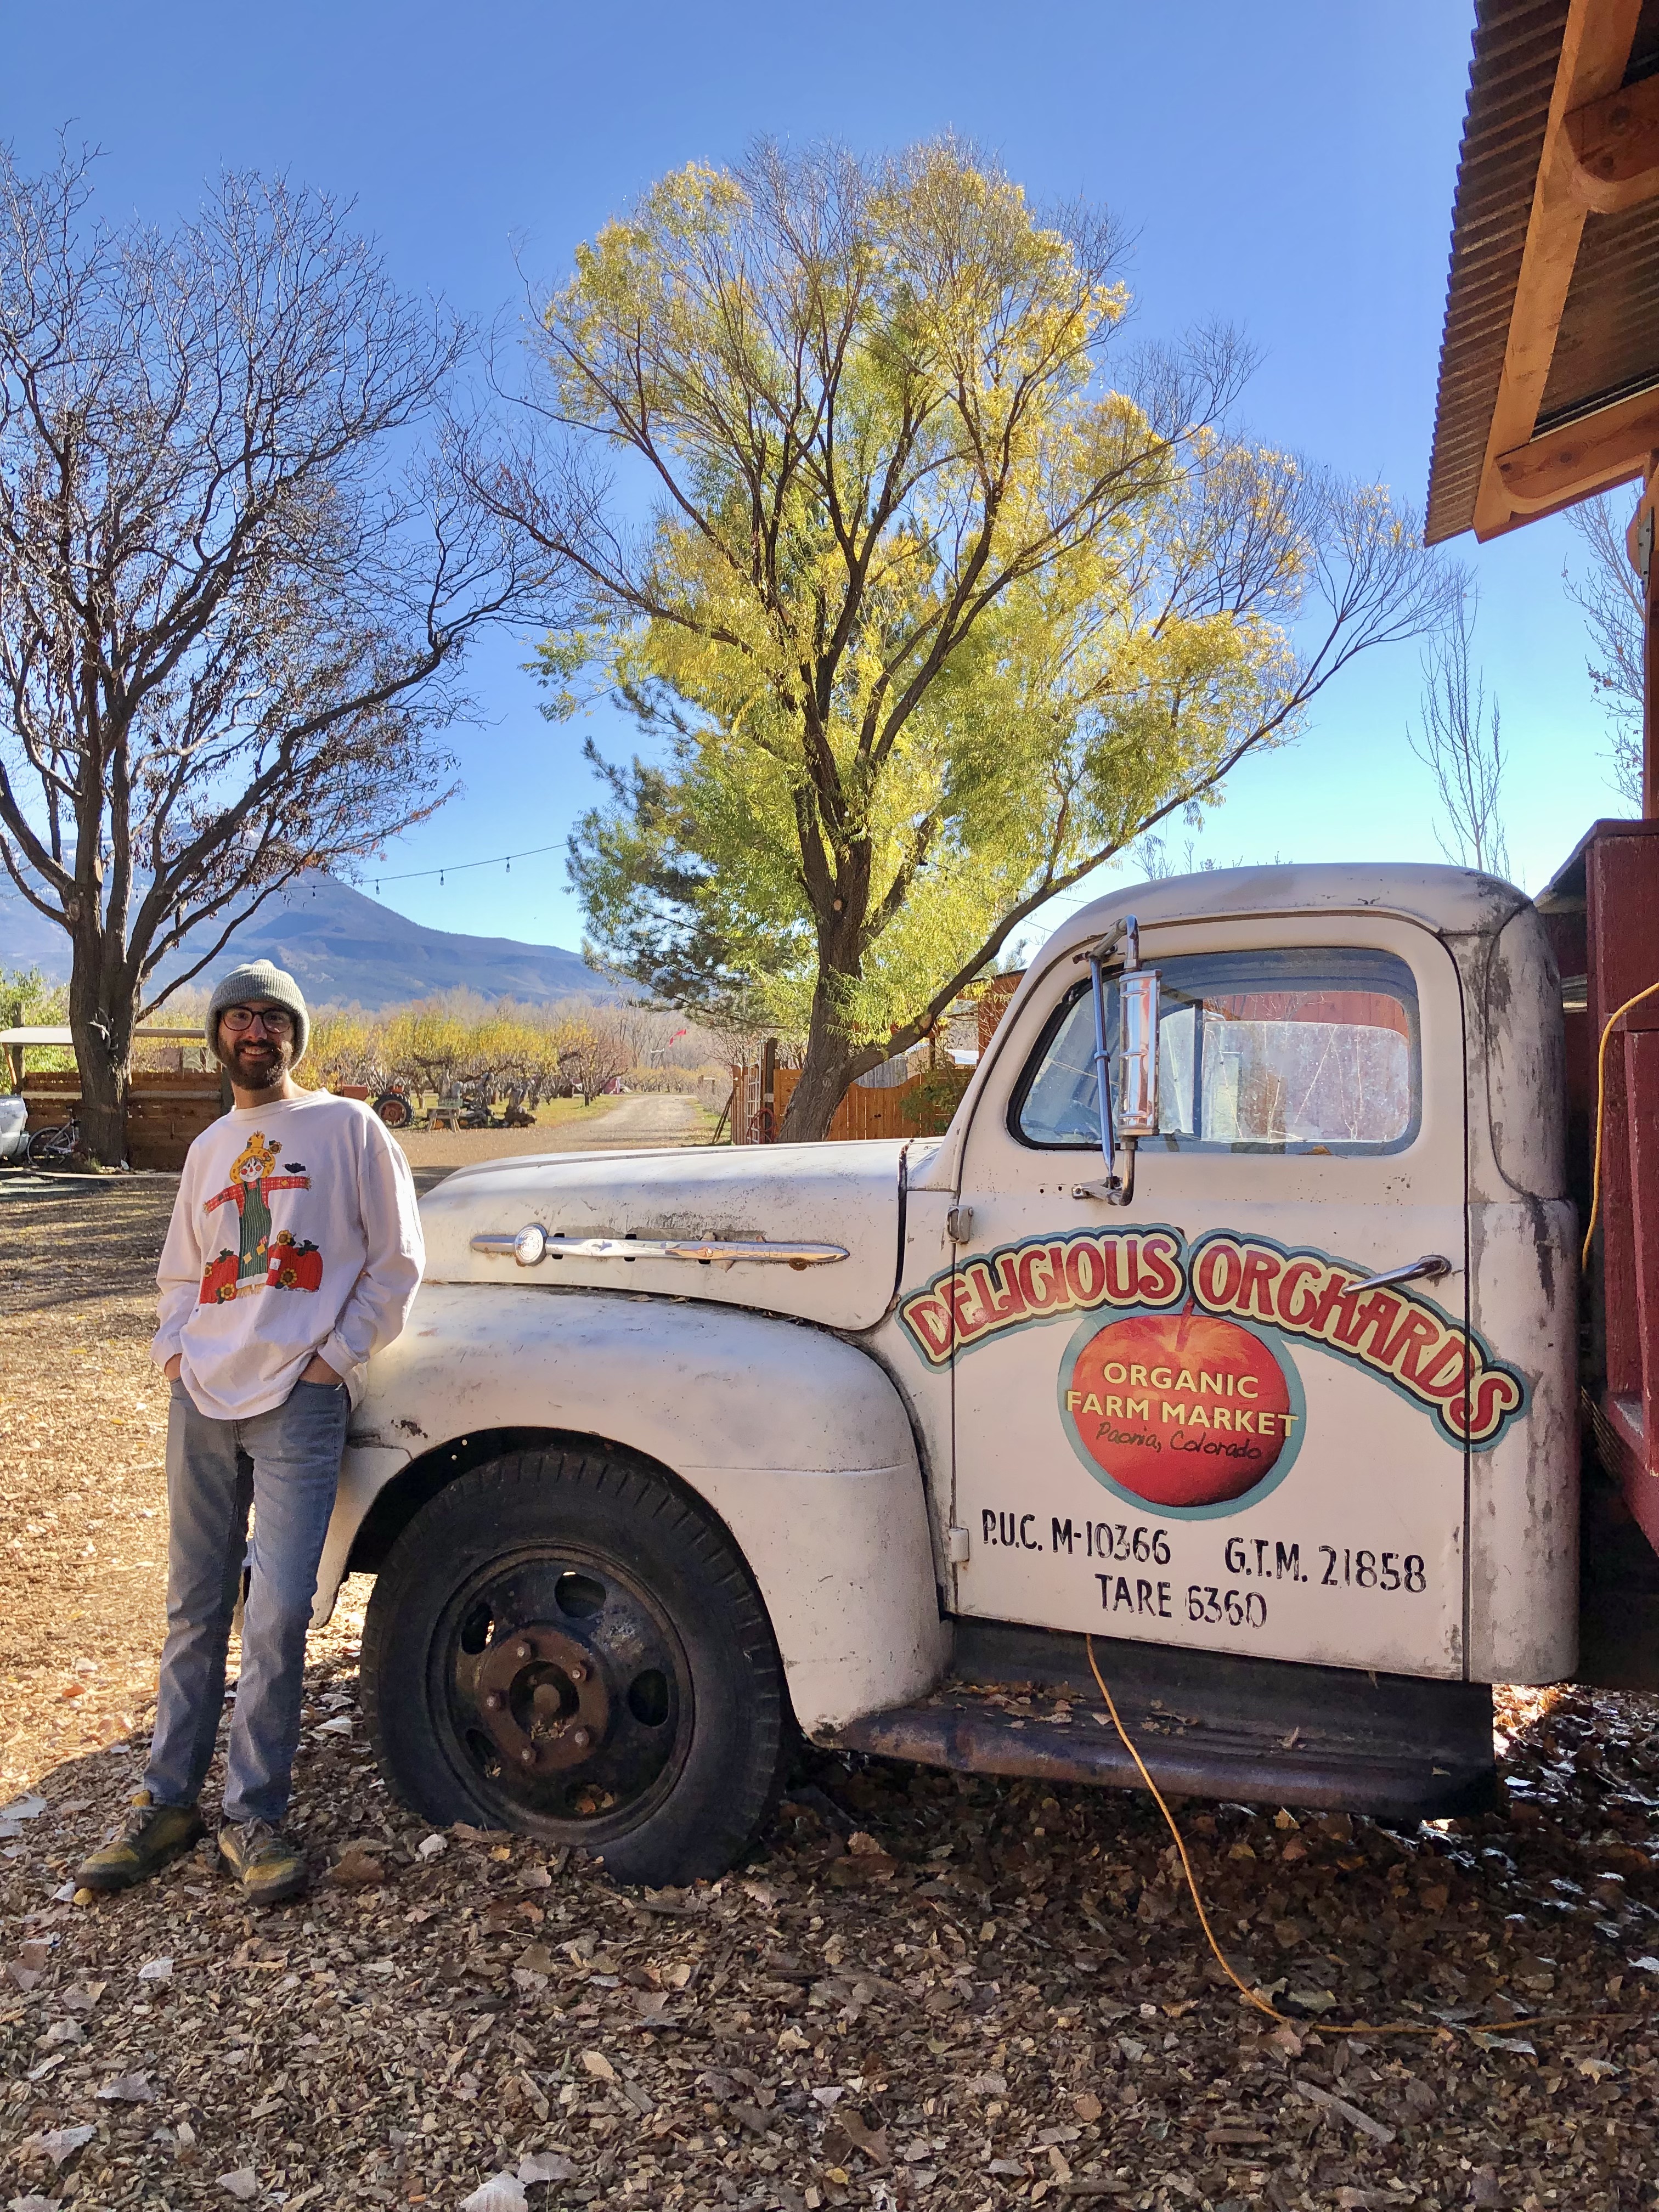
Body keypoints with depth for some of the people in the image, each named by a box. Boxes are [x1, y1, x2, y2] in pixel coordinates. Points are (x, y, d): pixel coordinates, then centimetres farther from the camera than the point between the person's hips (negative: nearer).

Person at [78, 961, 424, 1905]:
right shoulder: (210, 1148, 19)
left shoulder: (347, 1127, 2)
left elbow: (396, 1262, 0)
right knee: (195, 1611, 11)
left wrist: (334, 1357, -6)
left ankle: (255, 1815, 7)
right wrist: (175, 1350, 9)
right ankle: (169, 1802, 22)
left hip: (300, 1403, -5)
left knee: (278, 1615, -7)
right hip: (204, 1401, 5)